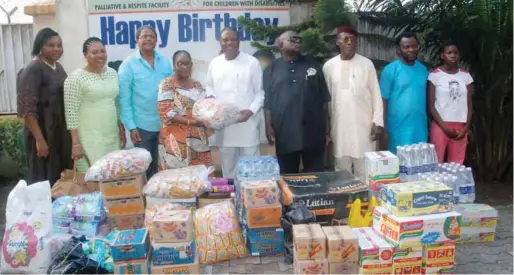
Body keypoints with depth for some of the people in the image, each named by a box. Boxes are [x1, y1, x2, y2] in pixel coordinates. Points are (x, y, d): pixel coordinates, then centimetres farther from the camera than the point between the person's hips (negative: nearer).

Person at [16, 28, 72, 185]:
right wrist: (39, 139, -22)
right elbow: (27, 108, -19)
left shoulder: (58, 67, 10)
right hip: (43, 132, -7)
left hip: (62, 131, 8)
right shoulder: (33, 70, -13)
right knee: (45, 179, 0)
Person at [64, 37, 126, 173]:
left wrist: (122, 130, 13)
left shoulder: (113, 73, 10)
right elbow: (71, 112, -12)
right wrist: (76, 143, -15)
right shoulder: (76, 78, -9)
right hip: (89, 139, -5)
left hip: (113, 137, 6)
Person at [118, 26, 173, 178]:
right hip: (143, 125, -3)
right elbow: (124, 98, -6)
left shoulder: (165, 62, 5)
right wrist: (131, 126, -10)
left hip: (165, 123, 3)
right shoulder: (128, 64, -5)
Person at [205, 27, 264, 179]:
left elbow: (260, 92, -2)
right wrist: (210, 97, -1)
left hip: (247, 124, -3)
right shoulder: (214, 63, 8)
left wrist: (251, 110, -17)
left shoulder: (252, 62, -3)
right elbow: (209, 86, 20)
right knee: (228, 166, 12)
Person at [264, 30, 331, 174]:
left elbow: (324, 99, 10)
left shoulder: (313, 65, 9)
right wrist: (269, 127, -4)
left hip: (313, 132, 1)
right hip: (285, 134, -1)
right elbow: (267, 103, 4)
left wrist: (326, 126, 6)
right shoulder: (271, 70, 7)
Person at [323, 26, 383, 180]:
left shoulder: (366, 64, 0)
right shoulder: (329, 66, 3)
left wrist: (378, 122, -5)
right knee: (342, 170, 10)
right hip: (340, 127, 2)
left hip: (364, 126, -1)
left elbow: (376, 95, 1)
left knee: (365, 171, 2)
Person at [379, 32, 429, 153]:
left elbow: (426, 98, 15)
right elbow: (383, 101, -7)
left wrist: (428, 127, 13)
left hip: (420, 129, 5)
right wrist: (384, 131, -11)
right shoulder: (390, 70, -7)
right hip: (398, 130, -5)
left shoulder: (423, 69, 9)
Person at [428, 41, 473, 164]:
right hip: (440, 125, -3)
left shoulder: (466, 75, 9)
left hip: (460, 126, 3)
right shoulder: (434, 75, -2)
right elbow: (431, 106, -4)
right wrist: (444, 126, -10)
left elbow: (469, 104, 10)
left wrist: (466, 127, -1)